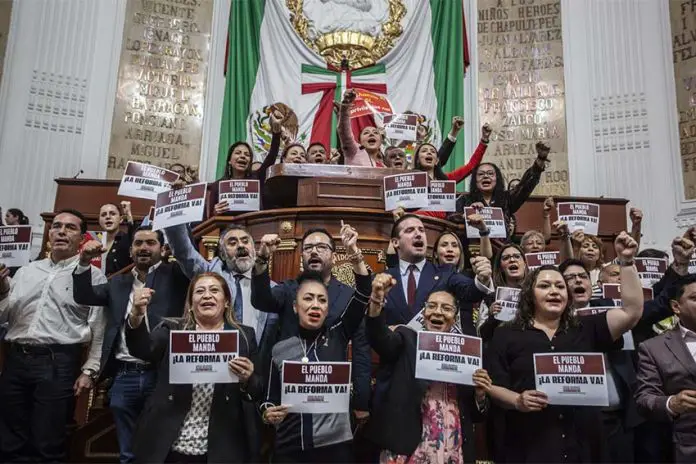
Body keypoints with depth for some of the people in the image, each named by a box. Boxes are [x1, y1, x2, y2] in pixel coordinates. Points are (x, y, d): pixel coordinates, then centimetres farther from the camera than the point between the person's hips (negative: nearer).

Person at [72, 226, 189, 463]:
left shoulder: (174, 275, 5)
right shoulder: (118, 282, 17)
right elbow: (83, 296, 10)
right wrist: (84, 262, -5)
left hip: (162, 375, -3)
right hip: (124, 377, 4)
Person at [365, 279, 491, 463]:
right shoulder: (407, 339, 3)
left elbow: (474, 414, 12)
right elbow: (380, 337, -20)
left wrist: (480, 395, -9)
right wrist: (377, 298, -36)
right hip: (406, 449, -2)